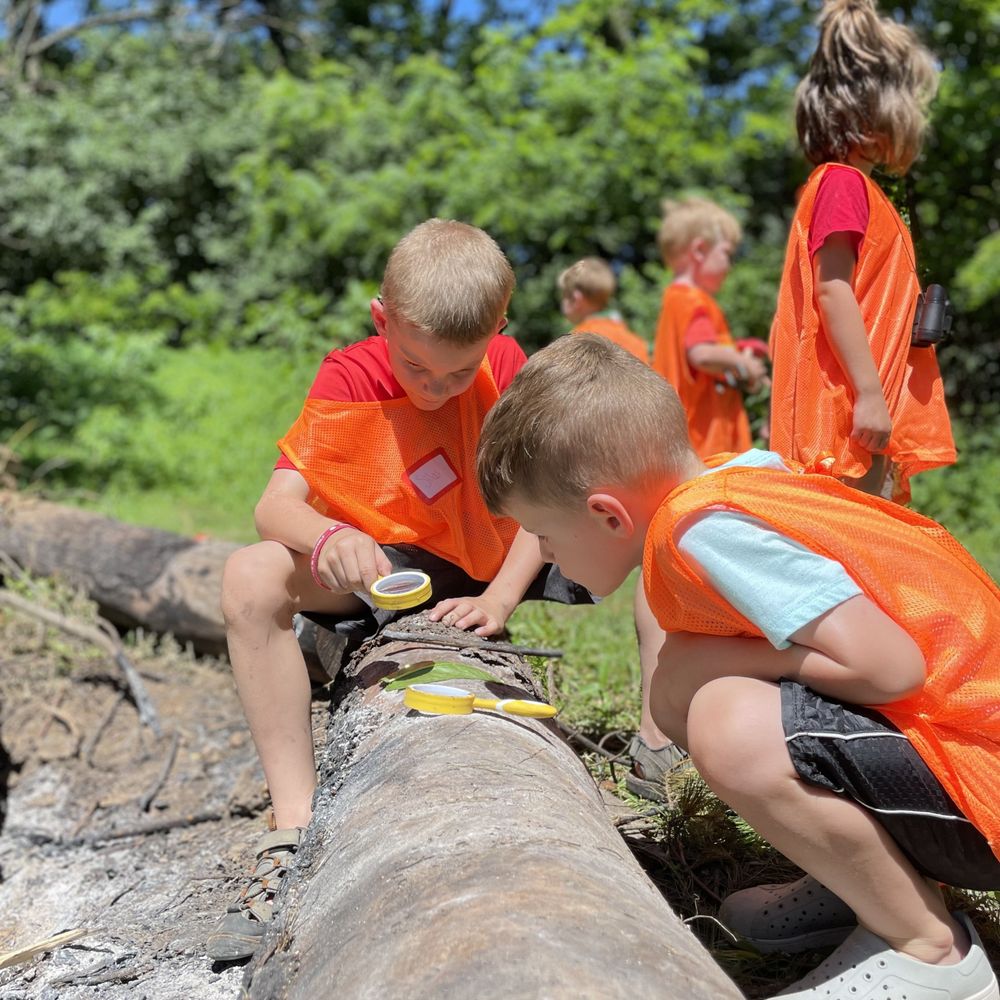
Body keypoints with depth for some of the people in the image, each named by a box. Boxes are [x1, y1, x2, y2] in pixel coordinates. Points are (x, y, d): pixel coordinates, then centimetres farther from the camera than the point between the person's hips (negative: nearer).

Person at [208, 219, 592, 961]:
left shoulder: (506, 366, -10)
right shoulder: (350, 379, -15)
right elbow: (276, 503, -21)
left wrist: (500, 600, -28)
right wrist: (327, 536, -45)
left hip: (500, 561, 2)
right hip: (390, 570, -1)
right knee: (251, 578, -30)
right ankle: (297, 824, -27)